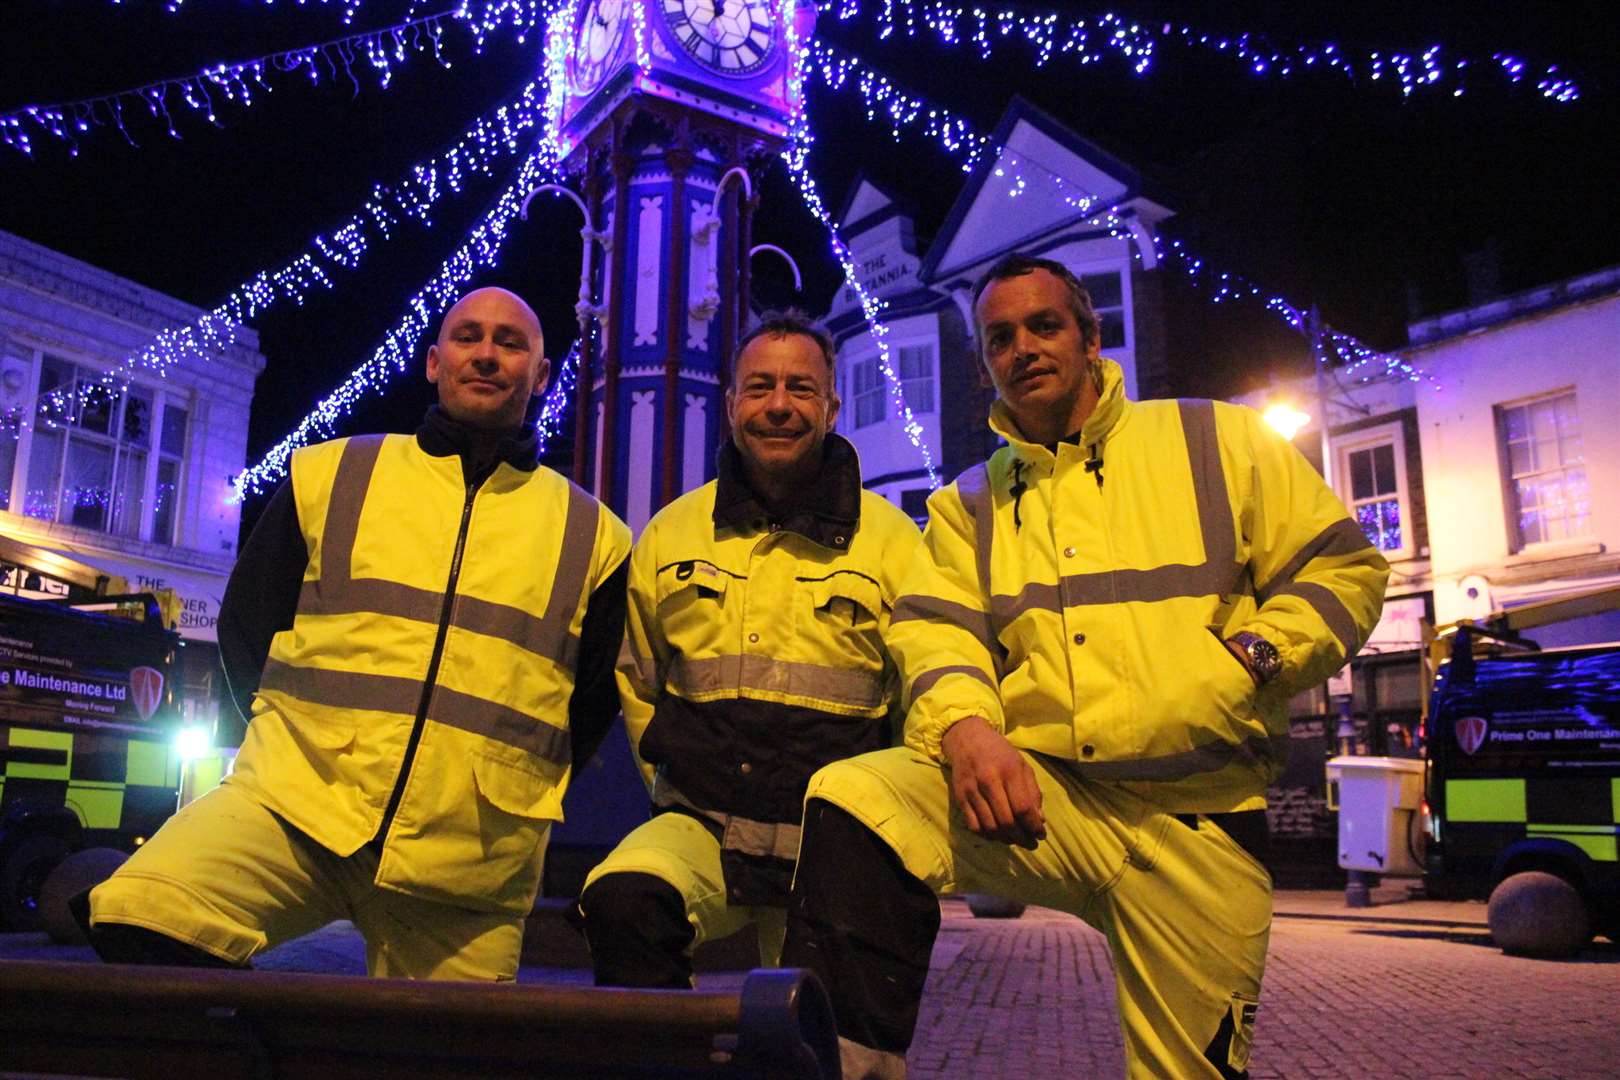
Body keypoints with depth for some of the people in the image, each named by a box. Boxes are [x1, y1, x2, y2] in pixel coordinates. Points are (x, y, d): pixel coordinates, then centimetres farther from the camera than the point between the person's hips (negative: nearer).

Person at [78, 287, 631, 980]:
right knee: (142, 921, -25)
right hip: (298, 800, 0)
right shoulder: (330, 475, 11)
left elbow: (594, 697, 17)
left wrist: (518, 790, 9)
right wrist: (294, 730, 8)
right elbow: (246, 622, 16)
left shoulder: (589, 533, 10)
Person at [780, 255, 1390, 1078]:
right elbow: (934, 630, 1)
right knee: (850, 801, -25)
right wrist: (964, 723, -21)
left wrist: (1248, 660, -11)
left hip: (1198, 821, 0)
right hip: (1037, 794, 1)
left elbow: (1345, 569, 7)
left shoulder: (1217, 441, 9)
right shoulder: (968, 503, 16)